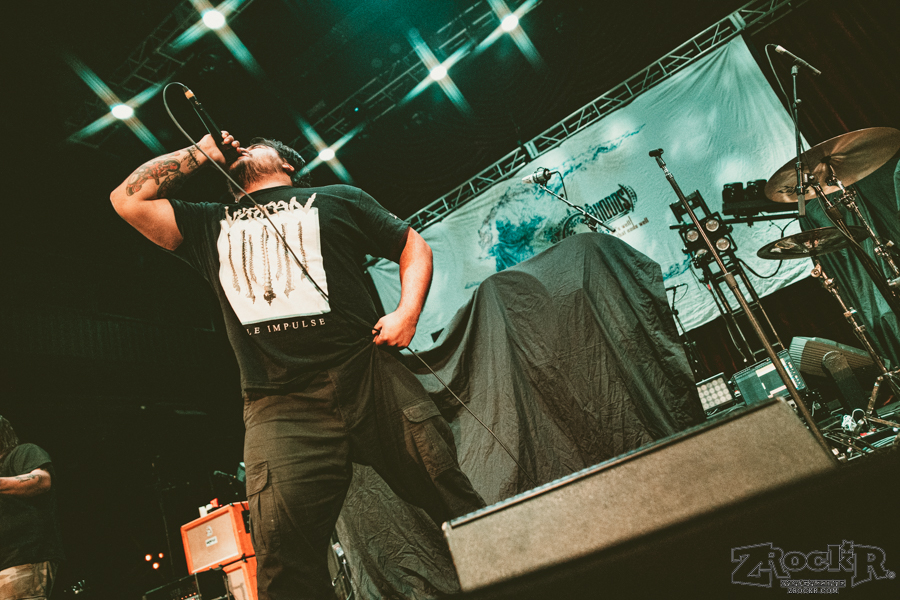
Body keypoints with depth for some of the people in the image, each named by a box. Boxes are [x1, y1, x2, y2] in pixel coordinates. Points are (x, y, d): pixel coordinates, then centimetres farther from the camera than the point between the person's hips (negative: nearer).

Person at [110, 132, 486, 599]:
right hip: (278, 407, 1)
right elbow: (128, 199, 18)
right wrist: (202, 151, 24)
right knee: (282, 556, -15)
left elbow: (414, 247, 19)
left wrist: (407, 312, 0)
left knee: (454, 499, -4)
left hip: (369, 378, -1)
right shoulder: (210, 224, 26)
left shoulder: (336, 199, 20)